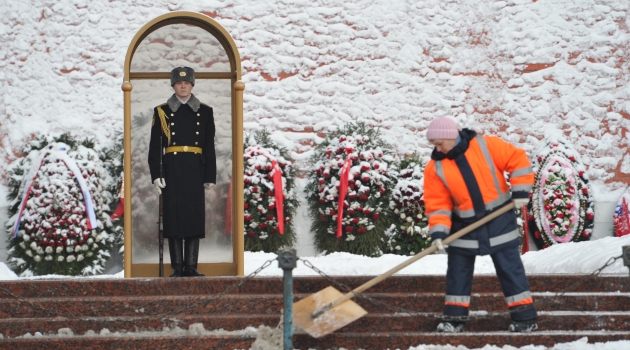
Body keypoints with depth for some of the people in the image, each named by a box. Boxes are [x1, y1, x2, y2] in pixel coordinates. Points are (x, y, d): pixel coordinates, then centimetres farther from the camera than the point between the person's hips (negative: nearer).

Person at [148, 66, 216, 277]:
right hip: (172, 171, -1)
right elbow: (155, 147, 4)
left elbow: (210, 148, 9)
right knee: (173, 216, -2)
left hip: (195, 171, 1)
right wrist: (156, 175, -5)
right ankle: (177, 267, 3)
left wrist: (210, 176, 3)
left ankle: (191, 266, 3)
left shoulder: (204, 112, 10)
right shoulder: (162, 112, 7)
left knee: (195, 216, -2)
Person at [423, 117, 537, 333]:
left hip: (499, 220, -3)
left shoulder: (486, 146, -13)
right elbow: (437, 203, -6)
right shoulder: (435, 167, -6)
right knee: (458, 272, 7)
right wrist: (438, 231, -17)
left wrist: (520, 191, -13)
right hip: (464, 225, 3)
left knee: (510, 268, 1)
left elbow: (517, 160, -8)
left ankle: (525, 317, 6)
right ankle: (454, 318, 18)